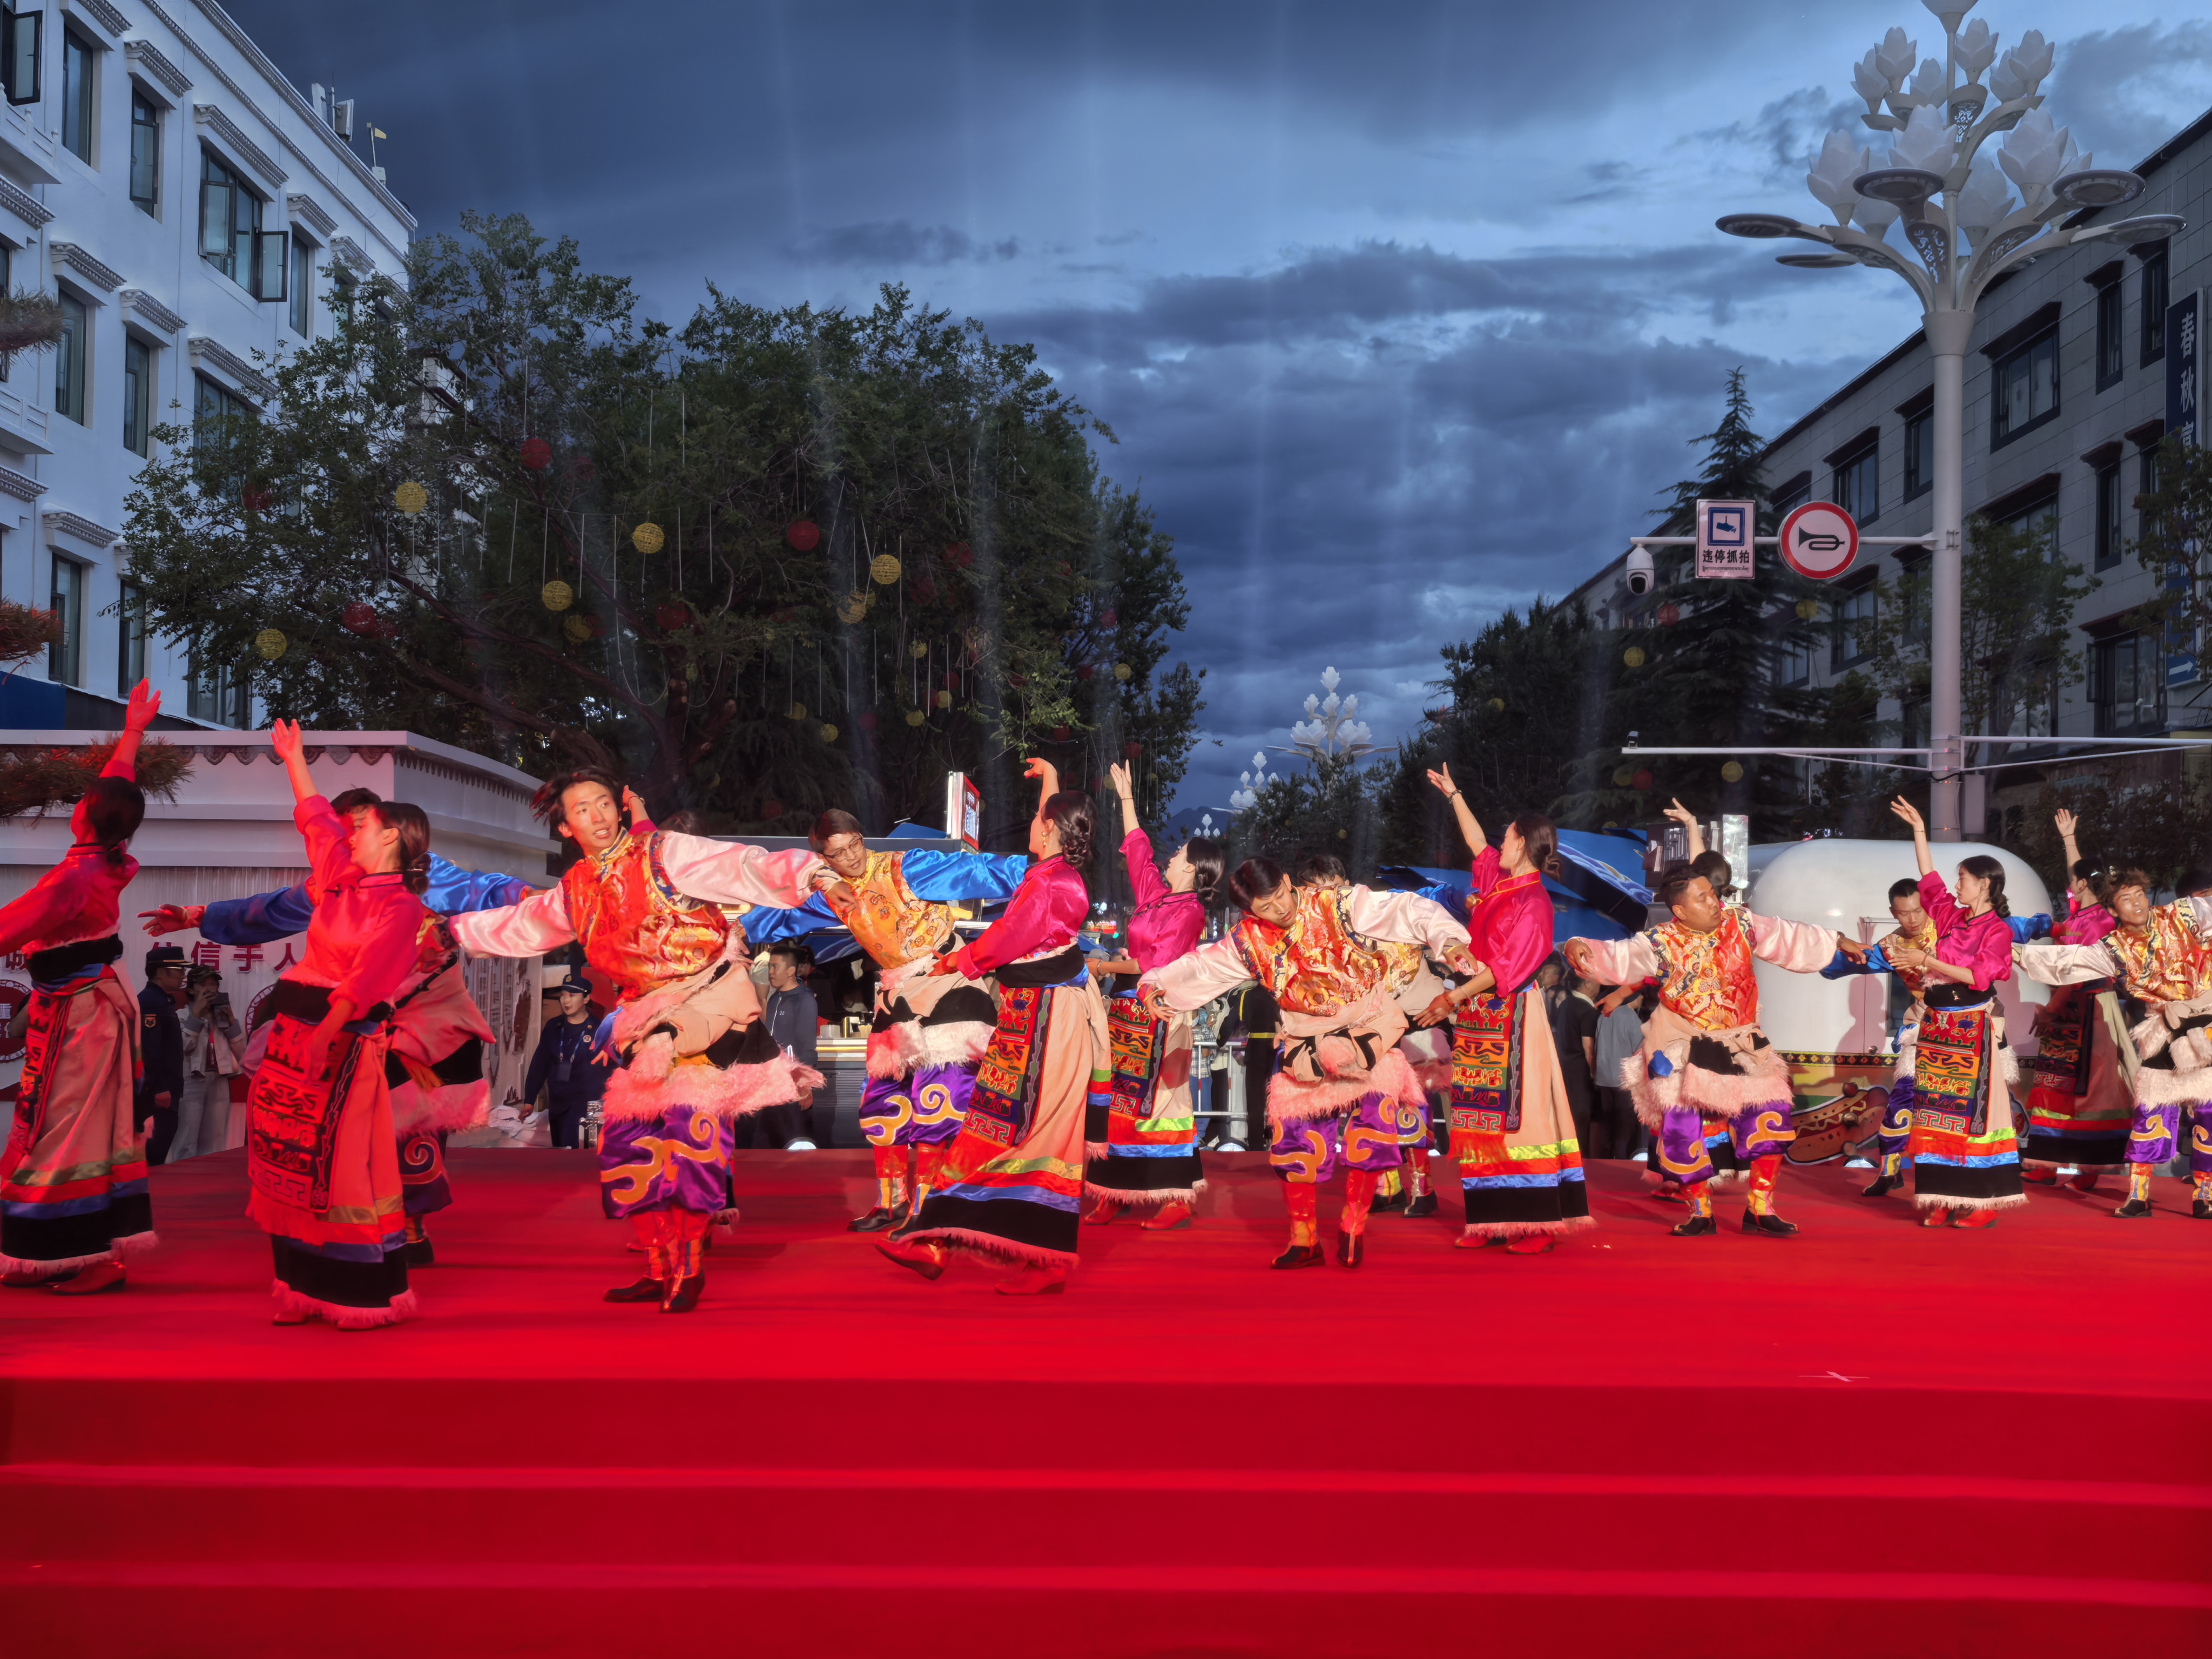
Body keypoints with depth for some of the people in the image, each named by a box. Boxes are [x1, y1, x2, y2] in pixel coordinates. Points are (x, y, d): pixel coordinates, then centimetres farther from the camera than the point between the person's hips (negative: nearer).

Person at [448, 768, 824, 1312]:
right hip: (646, 1023, 7)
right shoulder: (576, 890, 12)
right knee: (626, 1146, 5)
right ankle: (663, 1271, 18)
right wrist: (450, 928, 36)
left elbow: (743, 868, -20)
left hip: (708, 1008, -7)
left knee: (691, 1134, -16)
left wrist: (808, 870, -36)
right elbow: (515, 925, 31)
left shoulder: (667, 854, -7)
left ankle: (690, 1271, -3)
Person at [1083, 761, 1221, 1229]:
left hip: (1159, 1015, -8)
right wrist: (1126, 795, 26)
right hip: (1131, 1009, 8)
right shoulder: (1155, 894, 12)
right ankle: (1113, 1193, 9)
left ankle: (1171, 1200, -1)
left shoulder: (1190, 911, -9)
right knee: (1122, 1097, 6)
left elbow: (1161, 965, -15)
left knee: (1156, 1097, -6)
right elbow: (1137, 848, 22)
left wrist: (1108, 967, -11)